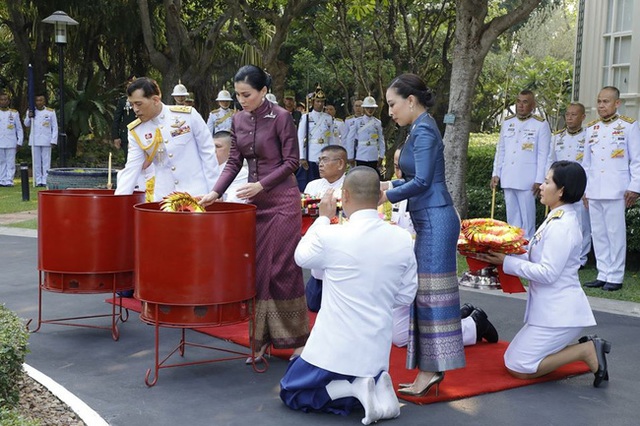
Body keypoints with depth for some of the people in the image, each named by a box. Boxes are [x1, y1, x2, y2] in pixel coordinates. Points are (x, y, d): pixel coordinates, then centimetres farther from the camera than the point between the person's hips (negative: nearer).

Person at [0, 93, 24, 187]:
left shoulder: (14, 113, 6)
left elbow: (19, 129, 7)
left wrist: (19, 142, 0)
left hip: (11, 144, -1)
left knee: (10, 163, -3)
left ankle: (9, 181, -3)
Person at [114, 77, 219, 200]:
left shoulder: (188, 115, -8)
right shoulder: (136, 131, 1)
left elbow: (208, 153, -4)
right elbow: (131, 169, 0)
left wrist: (214, 191, -4)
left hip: (197, 195, -2)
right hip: (163, 197, 3)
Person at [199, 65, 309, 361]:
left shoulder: (281, 117, -10)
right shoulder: (238, 120, 7)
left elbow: (291, 161, -10)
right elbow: (234, 162, 8)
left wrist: (260, 185, -18)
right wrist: (215, 192, -5)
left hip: (282, 200, -6)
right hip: (255, 202, 6)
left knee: (282, 268, -3)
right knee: (256, 268, 5)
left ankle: (298, 339, 10)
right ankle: (261, 339, 14)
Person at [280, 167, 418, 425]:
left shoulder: (331, 236, -17)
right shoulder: (403, 240, -6)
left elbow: (301, 257, 5)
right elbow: (405, 296, 3)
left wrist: (323, 217, 13)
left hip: (336, 347, -5)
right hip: (378, 349, 5)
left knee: (291, 393, 16)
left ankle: (355, 388, -6)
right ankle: (376, 385, 1)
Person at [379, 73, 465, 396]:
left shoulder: (423, 130, -12)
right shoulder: (421, 128, 17)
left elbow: (422, 181, -19)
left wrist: (387, 196, -10)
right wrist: (390, 185, 14)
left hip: (435, 220, -10)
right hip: (429, 221, 10)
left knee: (431, 290, -7)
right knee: (424, 290, 10)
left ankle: (432, 369, -1)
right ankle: (431, 368, 16)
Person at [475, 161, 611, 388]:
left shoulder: (561, 227, -20)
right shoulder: (558, 219, 12)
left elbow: (548, 273, -23)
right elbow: (537, 259, 14)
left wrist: (507, 262, -17)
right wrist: (505, 254, 1)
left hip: (559, 314, -10)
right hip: (552, 309, 10)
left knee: (518, 368, -7)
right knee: (512, 358, 15)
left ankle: (586, 351, -4)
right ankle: (586, 347, 10)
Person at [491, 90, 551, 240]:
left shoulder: (541, 124, -3)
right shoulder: (507, 122, 11)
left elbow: (543, 155, -6)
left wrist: (539, 180, -11)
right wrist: (496, 173, 10)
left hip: (527, 180, -5)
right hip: (508, 179, 5)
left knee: (527, 219, -1)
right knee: (512, 217, 11)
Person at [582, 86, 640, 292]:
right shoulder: (591, 128, 13)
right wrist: (584, 189, 14)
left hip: (616, 190, -5)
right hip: (594, 191, 5)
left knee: (615, 234, -2)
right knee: (598, 234, 8)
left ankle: (615, 277, 6)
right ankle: (603, 274, 16)